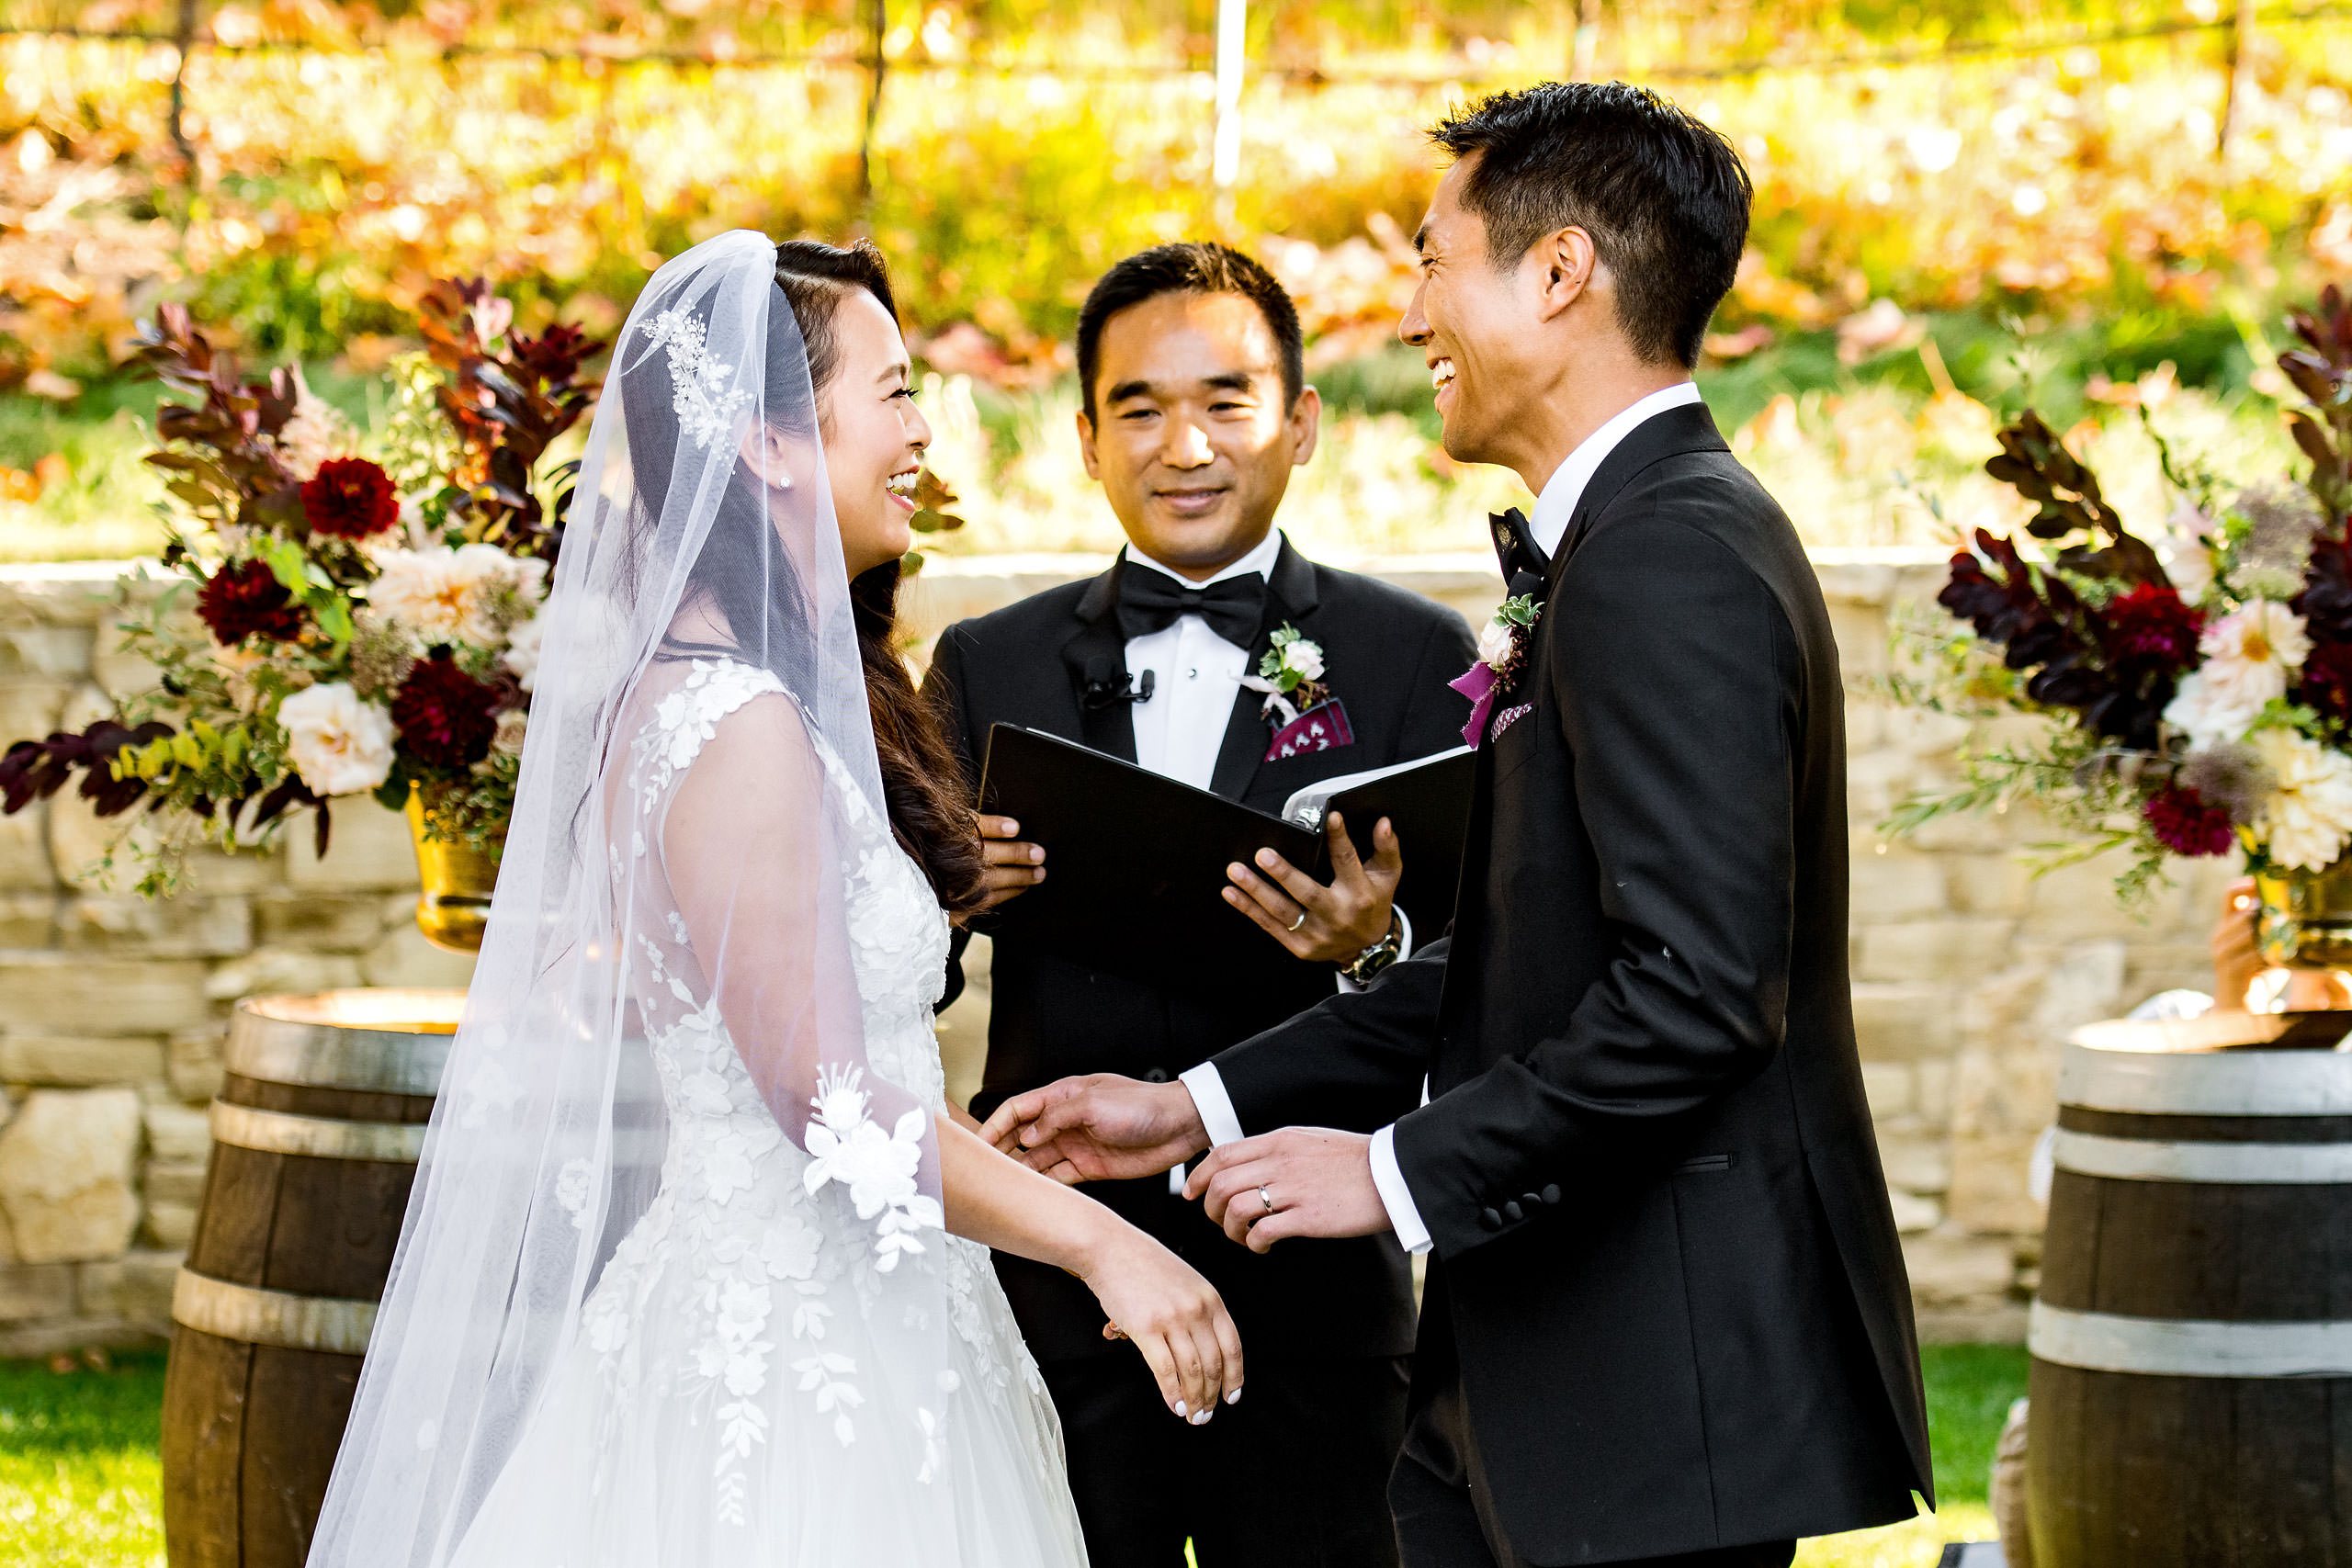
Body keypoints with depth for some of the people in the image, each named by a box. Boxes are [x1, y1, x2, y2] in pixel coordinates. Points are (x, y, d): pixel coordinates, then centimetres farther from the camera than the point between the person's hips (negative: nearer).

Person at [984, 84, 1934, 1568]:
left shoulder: (1669, 562, -17)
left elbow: (1695, 991, -25)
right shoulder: (1634, 541, 16)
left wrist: (1400, 1171, -18)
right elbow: (1505, 971, 19)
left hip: (1668, 1381, -10)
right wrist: (1200, 1108, 15)